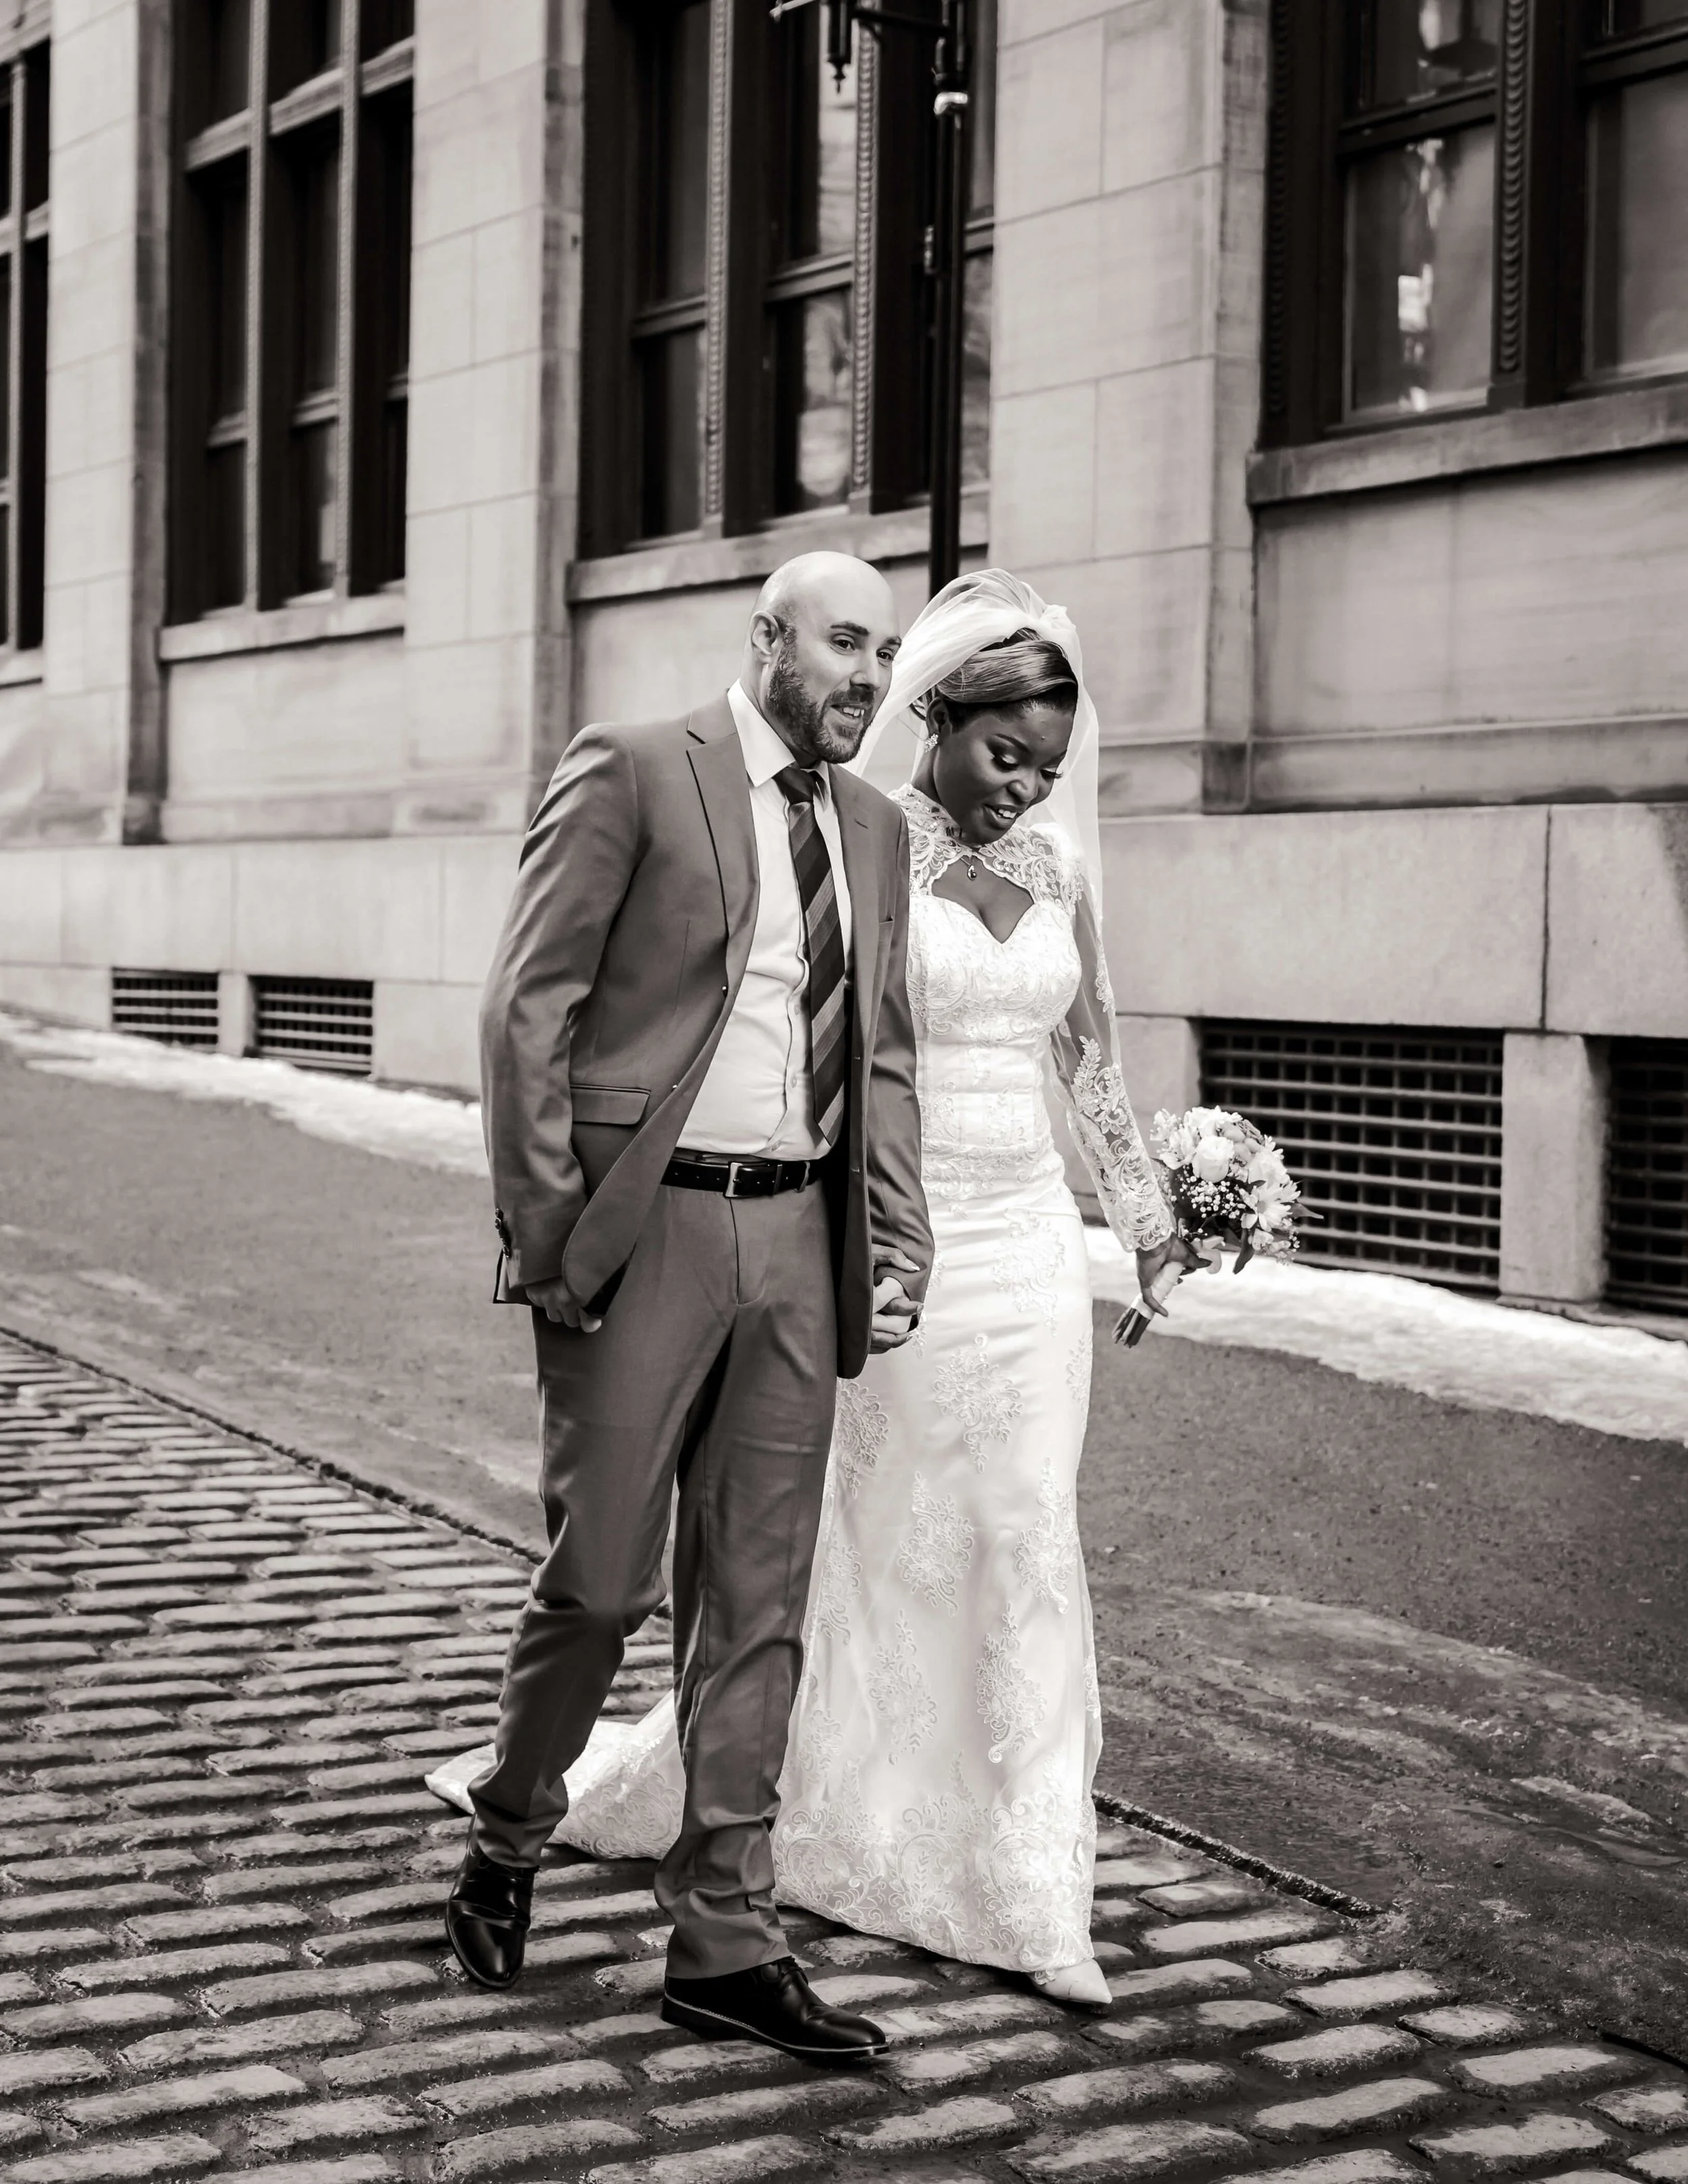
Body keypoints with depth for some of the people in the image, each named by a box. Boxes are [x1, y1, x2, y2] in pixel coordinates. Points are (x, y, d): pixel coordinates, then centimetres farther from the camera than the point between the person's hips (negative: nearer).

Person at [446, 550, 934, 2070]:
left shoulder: (876, 830, 14)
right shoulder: (629, 775, -4)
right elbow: (529, 1005, -7)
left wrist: (898, 1241, 7)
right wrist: (544, 1227, -12)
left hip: (796, 1239, 6)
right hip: (645, 1224, -5)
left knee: (759, 1606, 7)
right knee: (602, 1578, 1)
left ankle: (726, 1945, 15)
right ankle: (506, 1851, 27)